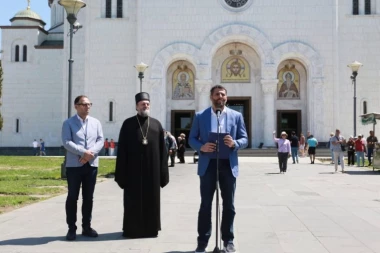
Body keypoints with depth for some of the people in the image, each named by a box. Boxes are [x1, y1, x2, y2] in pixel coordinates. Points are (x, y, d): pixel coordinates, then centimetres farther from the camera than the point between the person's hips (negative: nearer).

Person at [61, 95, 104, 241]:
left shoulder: (96, 122, 11)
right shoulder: (68, 123, 0)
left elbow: (101, 140, 3)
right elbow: (66, 142, -10)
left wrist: (90, 153, -14)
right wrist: (83, 152, -20)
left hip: (92, 164, 4)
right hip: (74, 165, -3)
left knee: (88, 197, 9)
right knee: (72, 197, 1)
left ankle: (86, 227, 19)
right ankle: (72, 228, 10)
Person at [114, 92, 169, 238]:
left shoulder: (156, 124, 8)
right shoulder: (128, 124, 1)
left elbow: (162, 150, 6)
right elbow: (121, 150, -1)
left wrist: (163, 172, 2)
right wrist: (121, 173, -7)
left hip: (152, 170, 2)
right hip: (133, 169, -2)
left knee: (151, 199, 9)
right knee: (133, 200, 4)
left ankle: (151, 228, 20)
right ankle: (132, 229, 15)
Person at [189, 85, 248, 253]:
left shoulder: (236, 116, 7)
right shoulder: (200, 116, 5)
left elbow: (244, 139, 5)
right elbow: (192, 139, 5)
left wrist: (234, 143, -17)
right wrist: (202, 147, -16)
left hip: (228, 165, 1)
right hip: (208, 164, -1)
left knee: (229, 205, 9)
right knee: (205, 204, 5)